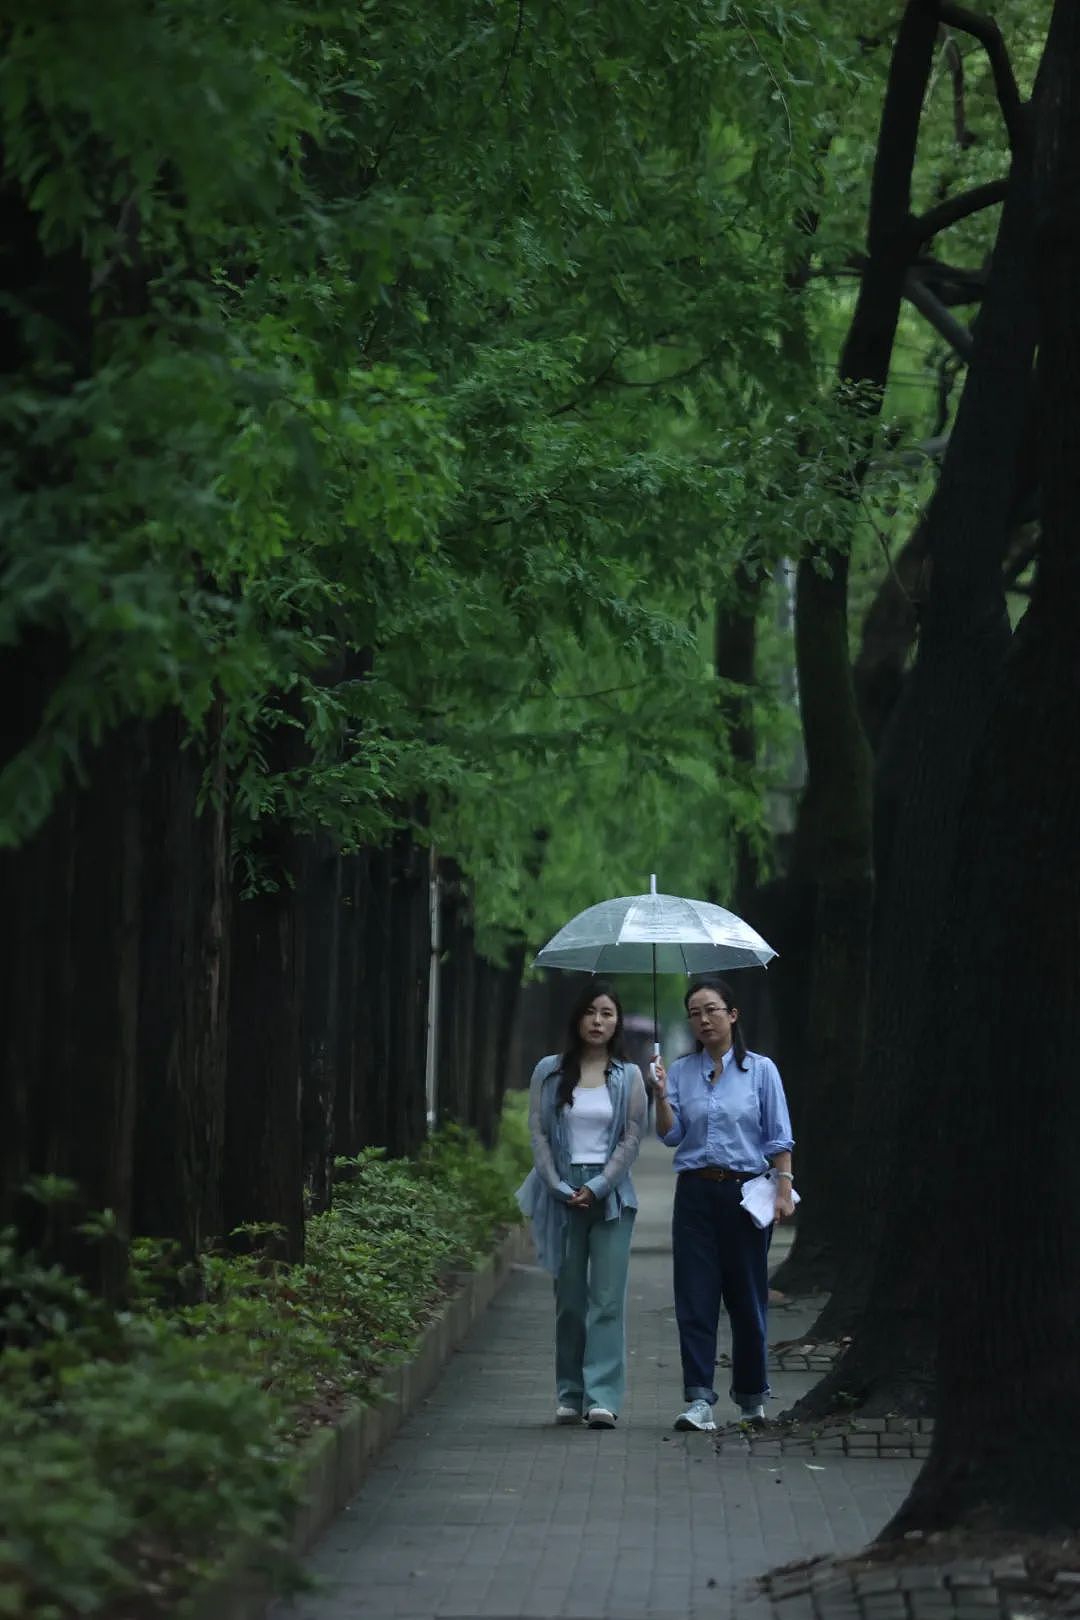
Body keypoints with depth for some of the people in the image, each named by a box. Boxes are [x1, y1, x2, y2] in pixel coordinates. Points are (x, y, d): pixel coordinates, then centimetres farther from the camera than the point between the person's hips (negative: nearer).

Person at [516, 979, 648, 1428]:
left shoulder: (628, 1076, 5)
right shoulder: (549, 1072, 6)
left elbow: (632, 1138, 1)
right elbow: (538, 1133, 3)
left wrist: (598, 1187, -9)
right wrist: (561, 1187, -8)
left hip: (610, 1194, -1)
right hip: (563, 1194, 1)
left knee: (607, 1299, -8)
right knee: (569, 1300, 5)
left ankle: (603, 1398, -13)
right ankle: (569, 1396, 11)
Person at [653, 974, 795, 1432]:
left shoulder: (760, 1069, 3)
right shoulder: (680, 1072, 10)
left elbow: (779, 1137, 2)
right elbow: (671, 1135, 4)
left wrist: (784, 1189, -6)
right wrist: (661, 1097, -11)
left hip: (745, 1189, -2)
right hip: (696, 1191, 2)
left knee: (747, 1295, 4)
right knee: (695, 1296, -5)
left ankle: (752, 1395, 20)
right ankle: (699, 1400, -7)